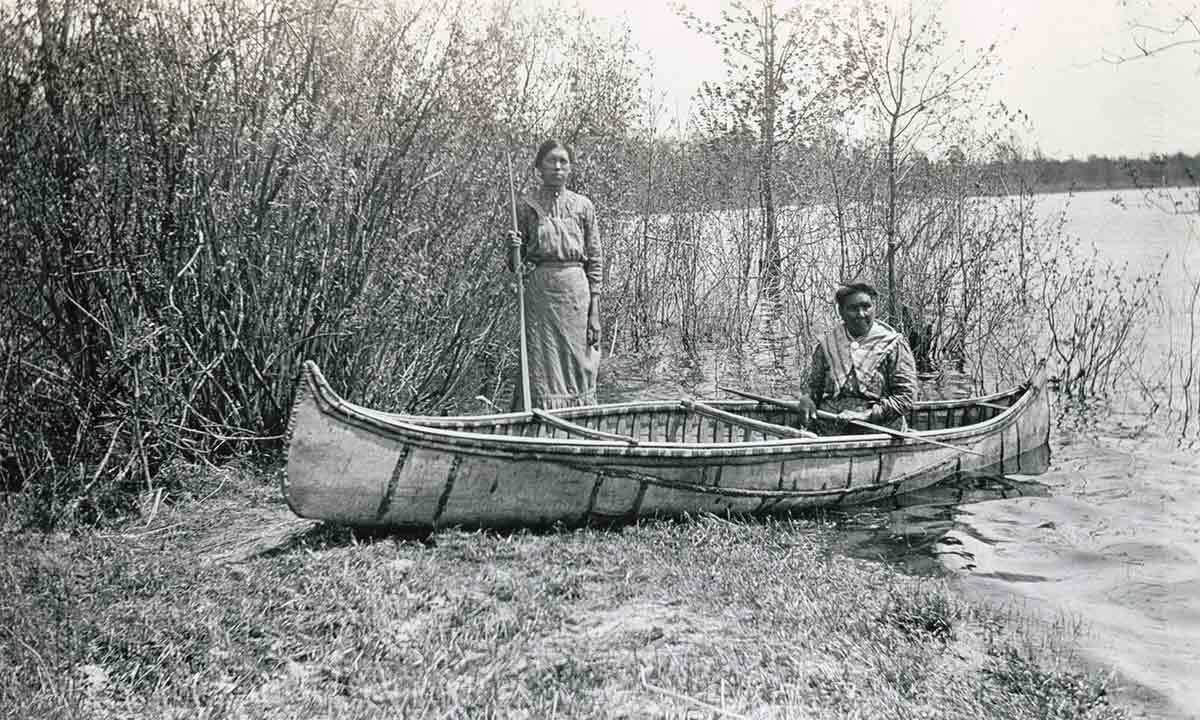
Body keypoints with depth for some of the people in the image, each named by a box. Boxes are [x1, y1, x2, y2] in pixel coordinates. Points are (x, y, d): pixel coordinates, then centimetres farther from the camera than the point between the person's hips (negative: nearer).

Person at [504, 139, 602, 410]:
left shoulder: (583, 205, 7)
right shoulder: (527, 205, 5)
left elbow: (595, 258, 6)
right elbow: (516, 263, 10)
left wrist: (594, 312, 0)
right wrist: (513, 247, -15)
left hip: (576, 288, 1)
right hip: (539, 288, -1)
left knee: (577, 364, 4)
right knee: (540, 366, -2)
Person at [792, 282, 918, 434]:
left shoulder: (892, 344, 3)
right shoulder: (826, 344, 13)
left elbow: (906, 397, 0)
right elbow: (814, 388, 22)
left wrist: (866, 414, -10)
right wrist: (806, 401, 0)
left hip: (880, 436, -3)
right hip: (830, 435, 3)